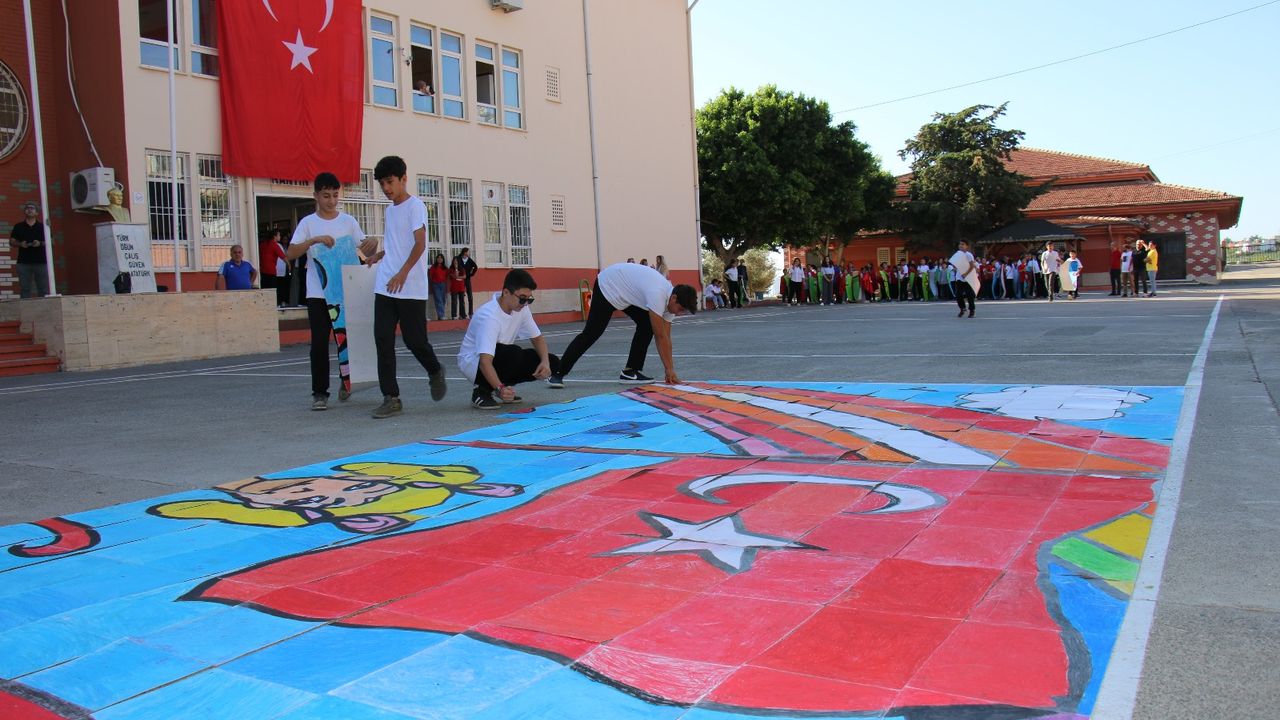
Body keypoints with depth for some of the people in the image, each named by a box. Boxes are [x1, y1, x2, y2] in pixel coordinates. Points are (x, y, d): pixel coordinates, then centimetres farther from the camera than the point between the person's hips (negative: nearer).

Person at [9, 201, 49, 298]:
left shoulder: (43, 227, 9)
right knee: (25, 290, -2)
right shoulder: (18, 227, 11)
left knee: (43, 290, -3)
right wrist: (20, 244, -10)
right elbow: (11, 242, 10)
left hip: (41, 262, 0)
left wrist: (40, 243, -13)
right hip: (24, 263, 1)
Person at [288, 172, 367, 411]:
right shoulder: (308, 223, 3)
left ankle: (346, 382, 26)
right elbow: (290, 254, -6)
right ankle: (319, 393, 3)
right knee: (319, 343, -3)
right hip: (318, 293, -1)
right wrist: (315, 239, -18)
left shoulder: (348, 221, 7)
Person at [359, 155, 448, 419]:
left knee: (414, 340, -1)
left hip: (411, 288, -7)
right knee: (383, 340, -2)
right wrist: (378, 255, 18)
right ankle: (391, 397, 2)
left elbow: (419, 243, -14)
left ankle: (435, 372, 30)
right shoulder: (390, 209, 17)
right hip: (385, 287, 7)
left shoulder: (415, 205, -5)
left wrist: (403, 273, -22)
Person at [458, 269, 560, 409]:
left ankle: (504, 390, 7)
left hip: (501, 358, 8)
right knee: (513, 353, -38)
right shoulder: (490, 316, -32)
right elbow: (485, 361, -40)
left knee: (552, 363, -8)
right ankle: (481, 392, -15)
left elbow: (537, 338, 3)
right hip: (473, 362, -8)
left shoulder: (521, 308, -8)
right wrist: (500, 388, -53)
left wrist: (545, 362, -17)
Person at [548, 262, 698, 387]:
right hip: (608, 285, -9)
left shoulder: (670, 298, -8)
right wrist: (670, 369, -24)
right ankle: (558, 373, -5)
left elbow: (666, 337, -4)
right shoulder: (657, 295, -35)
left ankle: (630, 371, 2)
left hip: (628, 292, 9)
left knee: (646, 325, -4)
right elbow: (660, 336, -31)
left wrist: (670, 370, -7)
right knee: (591, 334, -11)